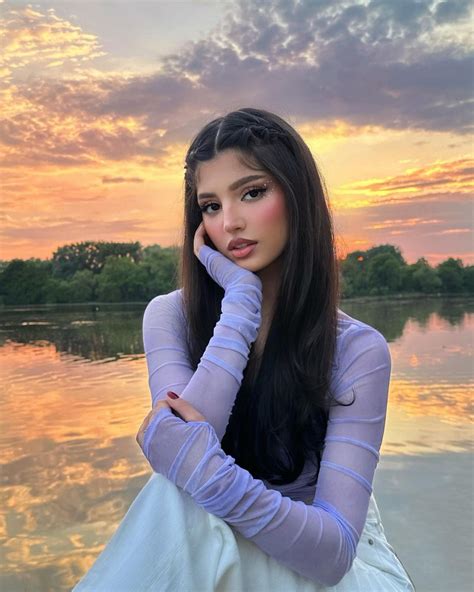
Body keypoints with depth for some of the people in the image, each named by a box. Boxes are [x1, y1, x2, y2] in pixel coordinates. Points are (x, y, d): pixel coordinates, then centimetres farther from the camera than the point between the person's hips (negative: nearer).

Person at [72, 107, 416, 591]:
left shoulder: (356, 349, -15)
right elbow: (181, 449, -25)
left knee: (182, 505, -32)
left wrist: (210, 476, -38)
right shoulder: (171, 315, -8)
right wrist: (242, 294, -22)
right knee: (177, 499, -31)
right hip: (208, 546, 3)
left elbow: (334, 548, -22)